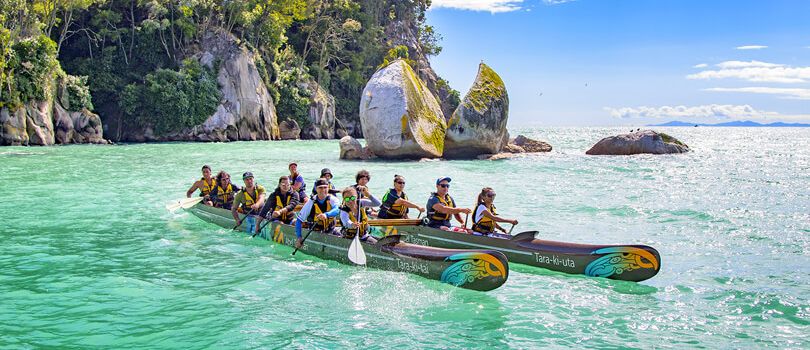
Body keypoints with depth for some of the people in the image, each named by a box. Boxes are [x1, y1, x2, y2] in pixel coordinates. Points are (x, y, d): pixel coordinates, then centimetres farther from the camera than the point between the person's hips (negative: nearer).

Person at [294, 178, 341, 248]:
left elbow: (337, 210, -31)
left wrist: (326, 215, -53)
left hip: (330, 231, 2)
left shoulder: (332, 199, -8)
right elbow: (299, 220, -7)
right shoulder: (311, 203, -11)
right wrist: (299, 238, -16)